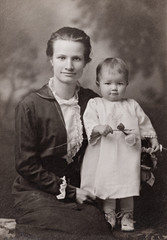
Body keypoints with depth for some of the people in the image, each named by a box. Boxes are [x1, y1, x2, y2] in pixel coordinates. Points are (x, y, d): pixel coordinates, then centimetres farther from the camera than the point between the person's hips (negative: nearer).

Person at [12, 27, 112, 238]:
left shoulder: (91, 101, 3)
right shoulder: (30, 106, -10)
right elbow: (26, 165, -7)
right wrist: (68, 191, -8)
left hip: (76, 191, 3)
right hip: (35, 193, -3)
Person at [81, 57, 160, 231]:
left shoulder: (132, 105, 9)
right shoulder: (95, 104, 0)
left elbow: (144, 123, 18)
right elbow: (88, 123, -12)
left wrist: (153, 139, 14)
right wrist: (98, 129, -31)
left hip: (127, 155, 2)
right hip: (104, 156, -2)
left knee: (128, 185, 8)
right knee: (107, 184, 5)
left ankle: (126, 214, 25)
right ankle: (109, 214, 22)